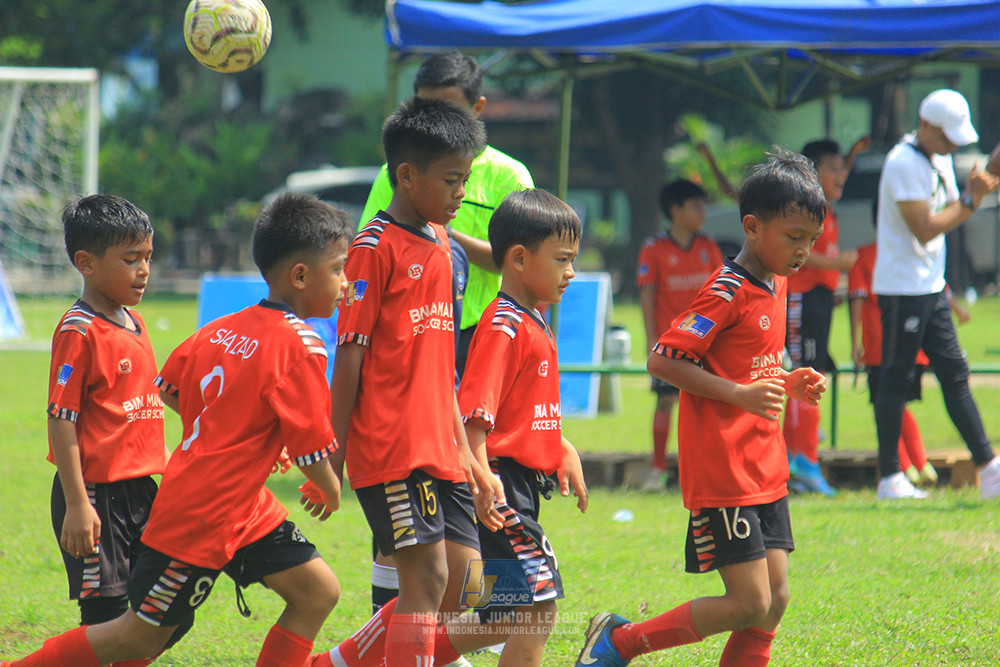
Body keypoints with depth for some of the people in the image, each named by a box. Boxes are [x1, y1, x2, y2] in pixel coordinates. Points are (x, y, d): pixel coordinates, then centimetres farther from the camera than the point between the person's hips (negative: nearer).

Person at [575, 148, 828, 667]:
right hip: (721, 473, -9)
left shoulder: (775, 284, 14)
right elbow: (662, 360, -18)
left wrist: (789, 382, 7)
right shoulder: (727, 292, -15)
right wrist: (741, 395, -23)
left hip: (764, 470, 9)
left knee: (775, 600, 4)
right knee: (750, 603, -9)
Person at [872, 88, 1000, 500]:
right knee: (896, 380, -4)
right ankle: (889, 479, 0)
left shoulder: (940, 161, 13)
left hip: (931, 288, 9)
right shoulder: (904, 164, -17)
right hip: (902, 290, -9)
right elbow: (924, 228, -22)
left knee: (954, 374, 8)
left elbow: (948, 215, 13)